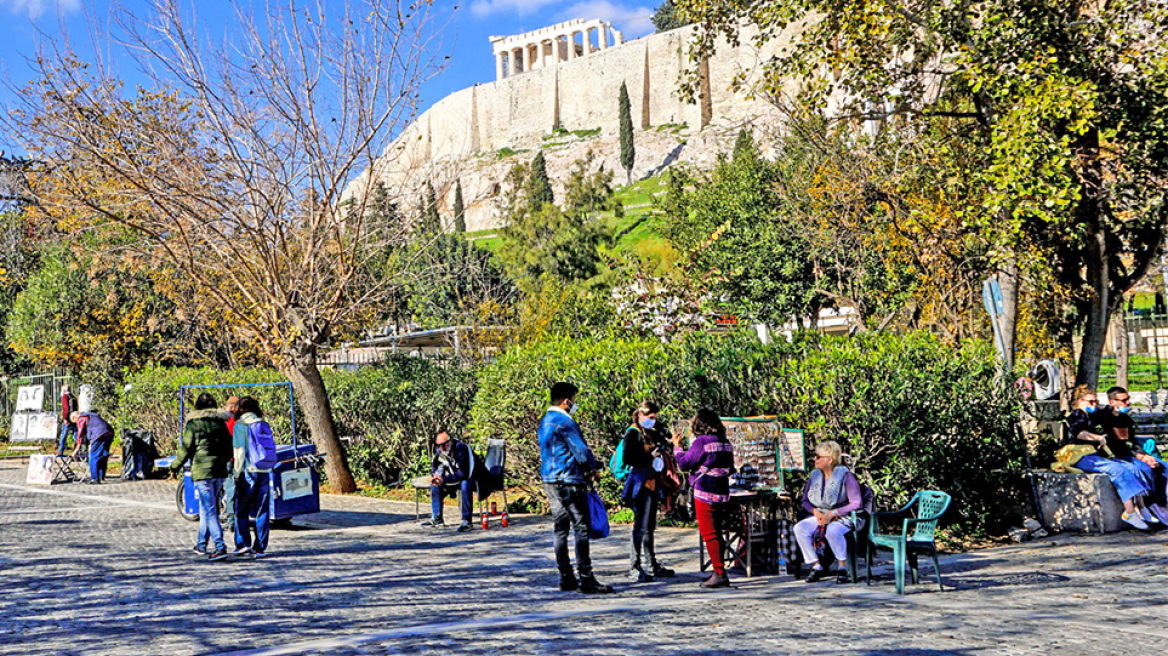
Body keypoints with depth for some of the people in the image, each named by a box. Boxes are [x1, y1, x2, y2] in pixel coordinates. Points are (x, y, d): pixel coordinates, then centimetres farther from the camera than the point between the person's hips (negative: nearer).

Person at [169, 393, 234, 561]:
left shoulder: (193, 424, -6)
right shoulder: (220, 423, 9)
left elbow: (185, 449, -6)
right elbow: (229, 448, 14)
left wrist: (175, 467, 8)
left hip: (202, 471, -6)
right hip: (219, 472, 6)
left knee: (209, 511, -8)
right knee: (207, 508, 19)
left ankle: (220, 547, -17)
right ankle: (201, 544, 30)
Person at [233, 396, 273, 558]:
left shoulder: (239, 426, -3)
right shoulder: (264, 425, 10)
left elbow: (239, 452, -8)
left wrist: (237, 473, -4)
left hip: (248, 471, -4)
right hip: (265, 472, 4)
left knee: (241, 510, 8)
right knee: (262, 512, 6)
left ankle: (243, 543, 2)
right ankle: (260, 548, 6)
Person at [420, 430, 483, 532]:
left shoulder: (461, 449, -30)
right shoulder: (439, 450, -5)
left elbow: (464, 473, -35)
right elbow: (435, 466, 12)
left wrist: (444, 479, -34)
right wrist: (435, 476, -12)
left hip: (472, 478, -9)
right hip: (456, 478, 9)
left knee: (465, 485, -39)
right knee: (435, 484, 3)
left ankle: (466, 521, -35)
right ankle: (436, 518, 10)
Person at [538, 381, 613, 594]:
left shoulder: (545, 422, 14)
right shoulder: (565, 422, -15)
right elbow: (582, 452, -16)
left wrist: (586, 467, 18)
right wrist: (594, 468, 3)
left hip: (550, 480, 9)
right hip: (569, 482, -9)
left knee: (560, 529, 12)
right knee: (581, 528, -6)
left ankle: (566, 578, 16)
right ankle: (586, 579, -7)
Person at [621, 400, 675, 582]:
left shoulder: (652, 432, 18)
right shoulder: (633, 433, -6)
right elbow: (628, 458, -16)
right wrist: (650, 458, -15)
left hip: (652, 483, 8)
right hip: (640, 483, -8)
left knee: (650, 525, 12)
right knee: (640, 525, -9)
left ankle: (651, 565, 18)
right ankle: (634, 567, -6)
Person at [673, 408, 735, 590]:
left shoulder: (701, 441, -13)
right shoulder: (725, 442, 9)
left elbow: (684, 463, -9)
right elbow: (730, 468, 18)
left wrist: (677, 446, 5)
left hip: (705, 494, -7)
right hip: (722, 493, 7)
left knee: (709, 534, -3)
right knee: (715, 532, 16)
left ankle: (719, 573, -6)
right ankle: (719, 572, 21)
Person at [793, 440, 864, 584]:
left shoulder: (845, 475, -9)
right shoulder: (815, 475, 8)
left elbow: (857, 503, -14)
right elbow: (805, 500, 13)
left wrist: (832, 514, -20)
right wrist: (816, 512, -9)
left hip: (842, 518, -6)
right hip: (819, 516, 6)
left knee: (832, 531, -39)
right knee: (799, 528, -21)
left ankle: (843, 567, -18)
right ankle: (816, 566, -13)